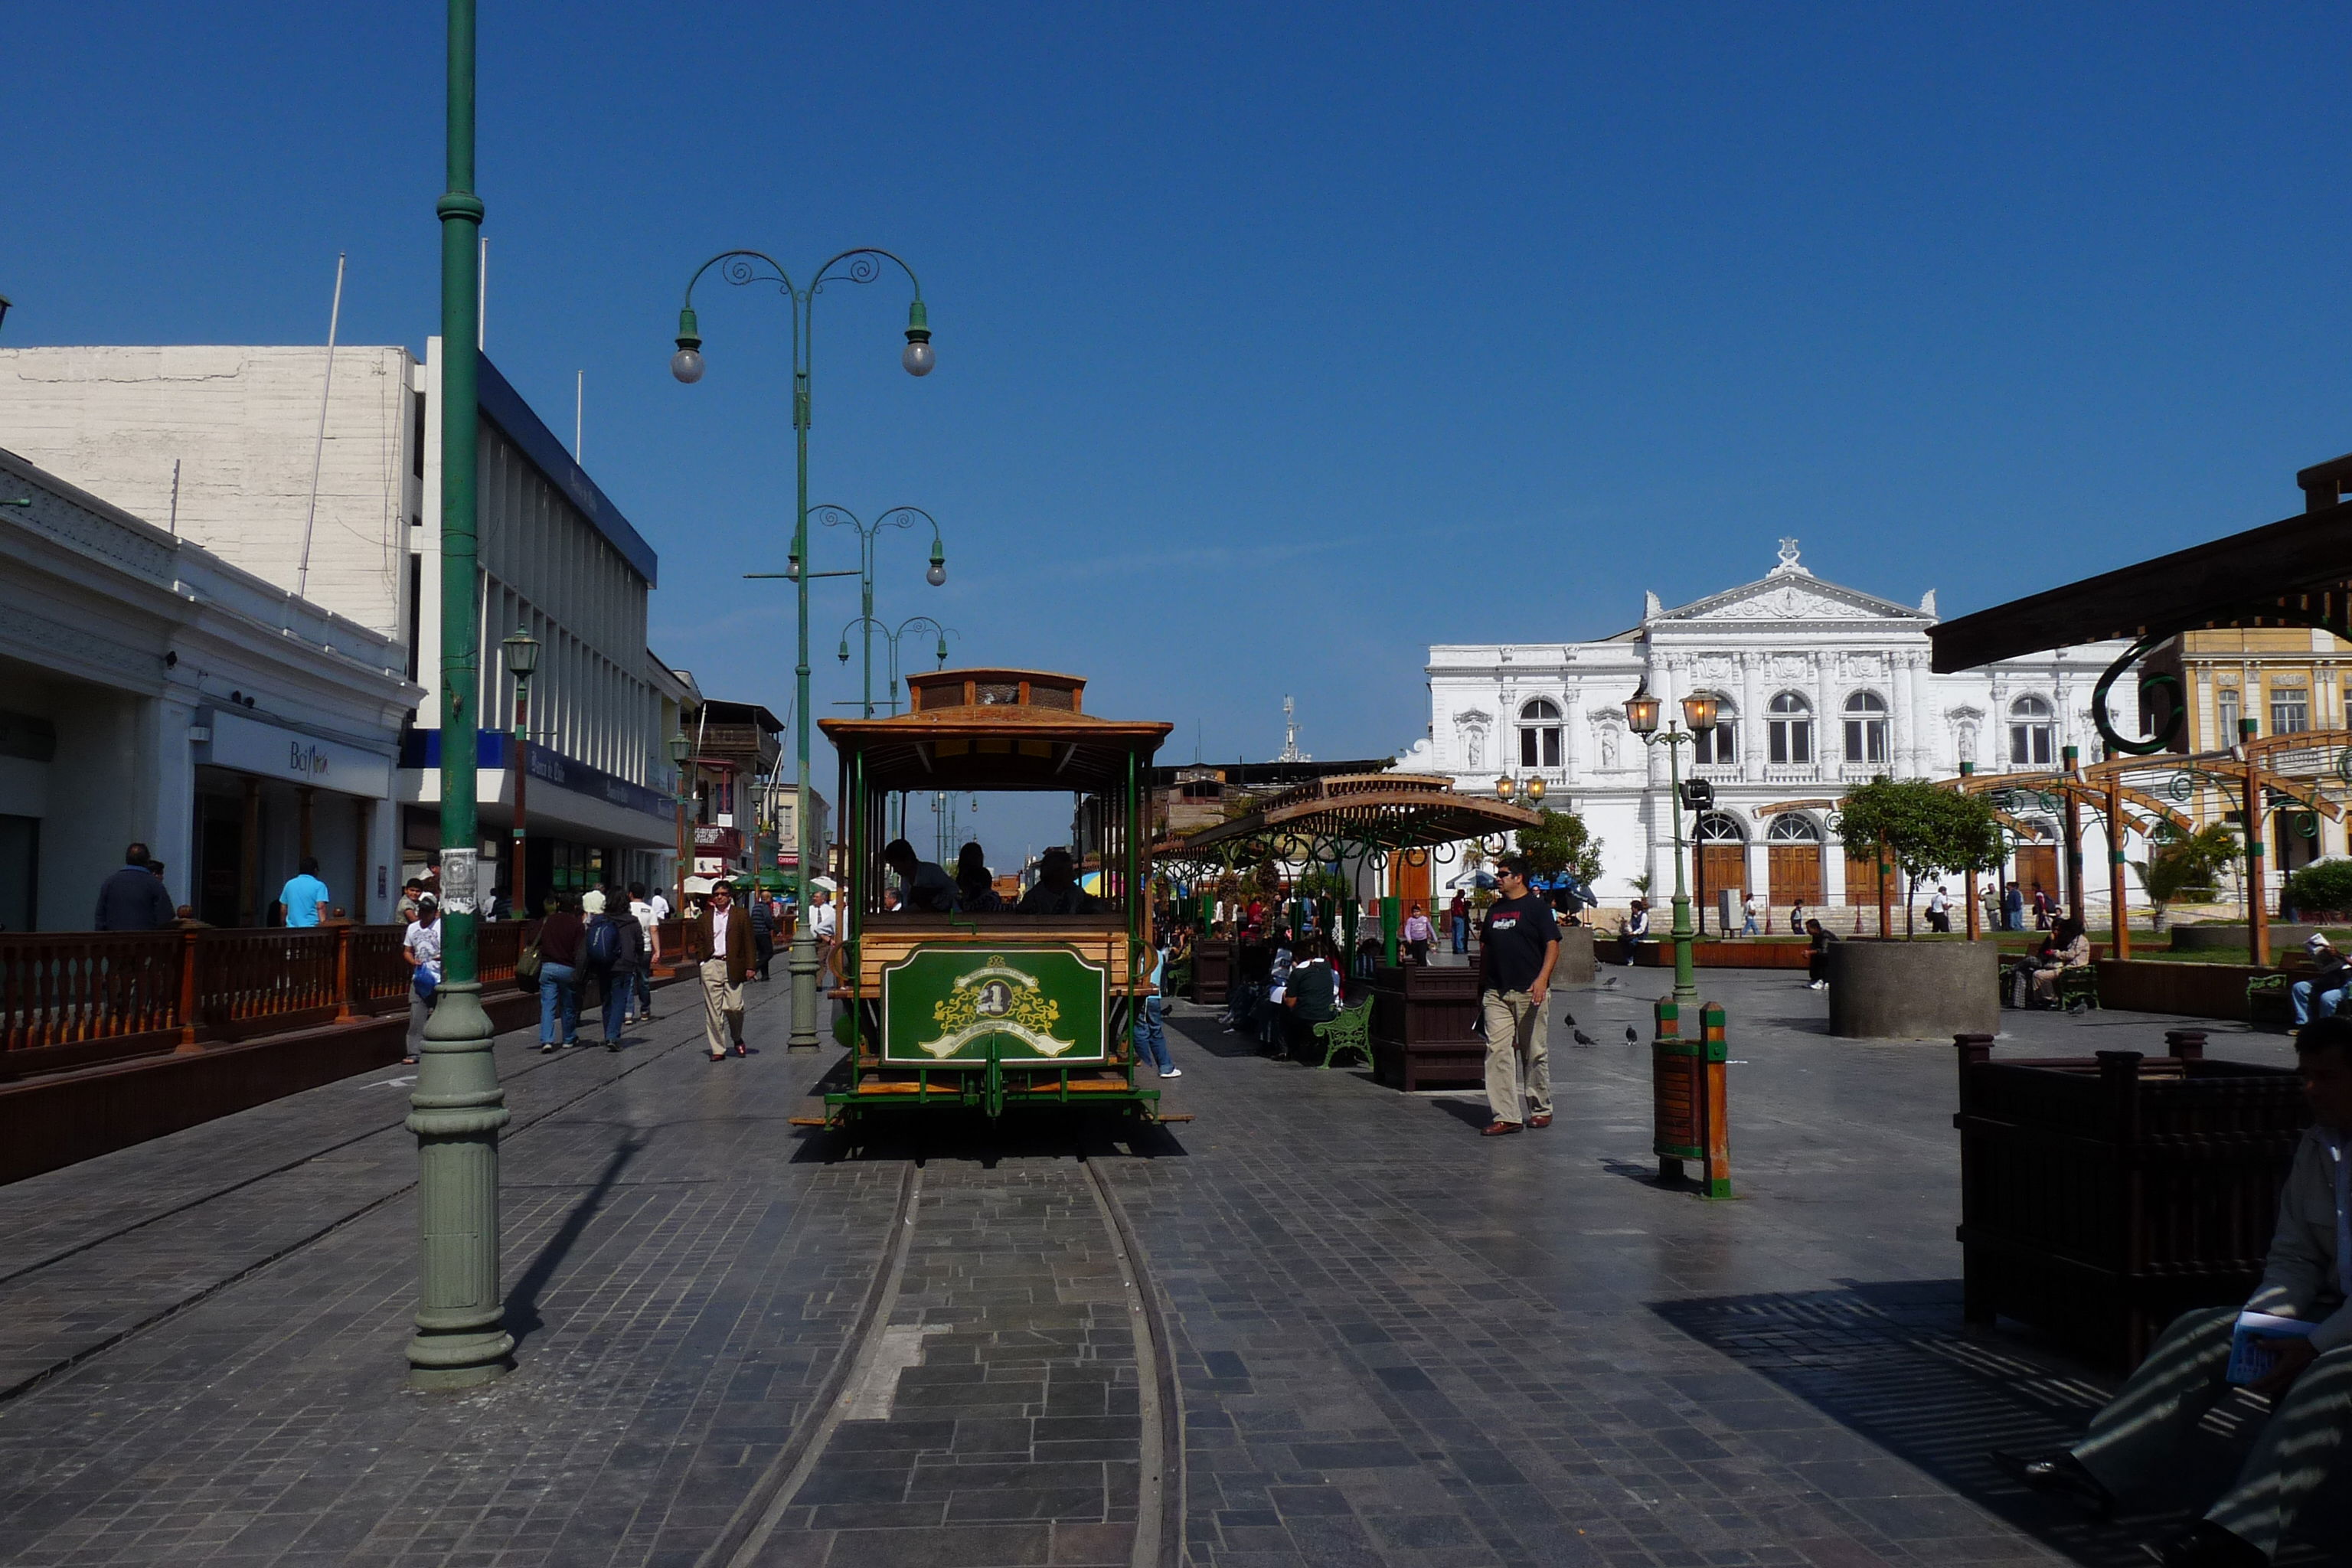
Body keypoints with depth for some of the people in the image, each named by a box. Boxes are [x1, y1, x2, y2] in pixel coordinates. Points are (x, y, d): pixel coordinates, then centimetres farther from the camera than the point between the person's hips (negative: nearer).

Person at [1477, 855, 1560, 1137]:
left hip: (1529, 991, -5)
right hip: (1496, 994, 5)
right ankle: (1506, 1116, -6)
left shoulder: (1536, 907, -2)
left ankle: (1541, 1109, 20)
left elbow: (1552, 945, -8)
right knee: (1497, 1052, -5)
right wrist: (1482, 987, 20)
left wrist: (1542, 978, -21)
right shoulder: (1494, 910, 17)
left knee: (1536, 1053, 5)